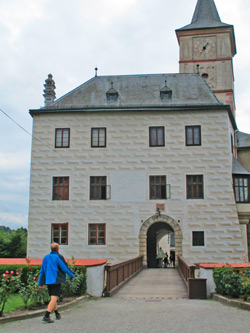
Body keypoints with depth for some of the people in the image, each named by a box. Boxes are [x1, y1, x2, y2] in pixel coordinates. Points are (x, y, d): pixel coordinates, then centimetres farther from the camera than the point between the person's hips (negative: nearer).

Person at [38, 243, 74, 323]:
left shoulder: (46, 257, 8)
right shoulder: (59, 257, -8)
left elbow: (42, 271, 10)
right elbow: (65, 268, -6)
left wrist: (41, 283, 15)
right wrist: (72, 275, 10)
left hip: (48, 281, 6)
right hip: (56, 280, -6)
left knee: (53, 298, 18)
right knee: (54, 299, -9)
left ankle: (57, 314, 31)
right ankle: (46, 316, -19)